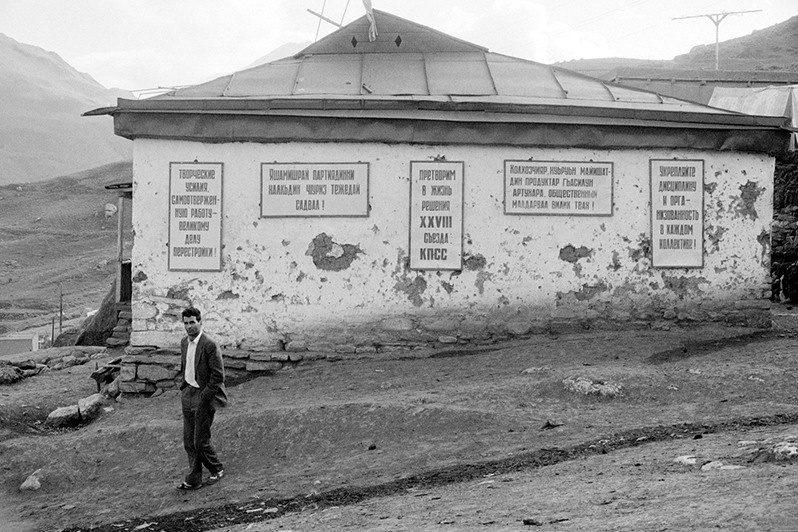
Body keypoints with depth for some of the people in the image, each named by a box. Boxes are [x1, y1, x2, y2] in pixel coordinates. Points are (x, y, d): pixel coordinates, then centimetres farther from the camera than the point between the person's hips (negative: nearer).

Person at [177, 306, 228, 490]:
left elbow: (218, 375, -17)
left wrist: (203, 397, -15)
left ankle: (217, 470, 21)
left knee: (201, 441, -2)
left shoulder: (210, 345, -18)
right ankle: (194, 480, 18)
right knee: (189, 441, 9)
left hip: (204, 396, -7)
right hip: (187, 395, 8)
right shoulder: (184, 343, 6)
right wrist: (183, 387, 13)